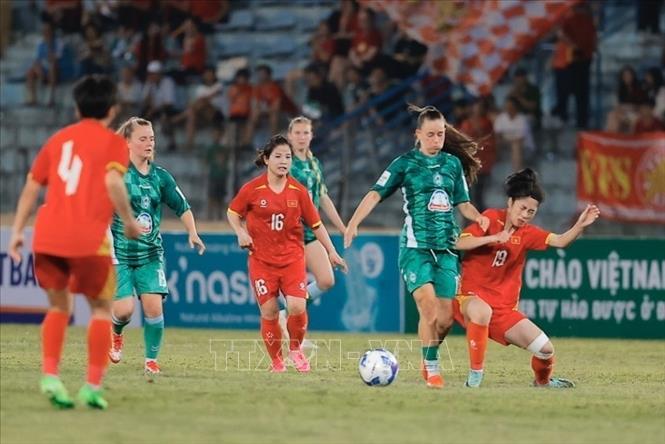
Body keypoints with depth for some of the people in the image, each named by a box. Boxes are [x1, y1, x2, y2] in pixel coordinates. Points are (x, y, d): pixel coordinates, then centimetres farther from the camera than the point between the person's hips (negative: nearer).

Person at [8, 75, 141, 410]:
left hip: (47, 236, 4)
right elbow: (113, 182, -13)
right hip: (88, 238, -4)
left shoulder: (58, 139, 19)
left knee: (59, 307, 19)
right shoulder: (113, 143, 5)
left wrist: (17, 231, 16)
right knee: (101, 308, 11)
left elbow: (31, 187, 15)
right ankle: (92, 385, 2)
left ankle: (50, 374, 0)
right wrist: (129, 222, -3)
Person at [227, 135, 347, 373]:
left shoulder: (298, 191, 0)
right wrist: (241, 233, -9)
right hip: (261, 259, -1)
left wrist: (331, 252, 6)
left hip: (292, 257, 1)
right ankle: (276, 360, 17)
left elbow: (315, 224, 7)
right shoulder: (252, 189, -5)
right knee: (269, 312, -2)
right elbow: (233, 213, 9)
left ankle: (295, 349, 12)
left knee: (297, 307, -16)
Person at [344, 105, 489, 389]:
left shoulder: (453, 164, 12)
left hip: (447, 247, 4)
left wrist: (478, 217, -6)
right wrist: (353, 224, -20)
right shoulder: (405, 163, 0)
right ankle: (432, 370, -6)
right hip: (415, 246, -4)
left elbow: (463, 203, 16)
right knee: (429, 307, -19)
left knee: (445, 319, 0)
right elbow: (376, 194, -7)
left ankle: (428, 360, 26)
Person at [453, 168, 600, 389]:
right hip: (471, 296, -5)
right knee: (482, 311, -42)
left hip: (505, 309, 5)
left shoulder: (528, 233, 6)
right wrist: (492, 238, -28)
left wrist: (580, 225, -24)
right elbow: (460, 243, -15)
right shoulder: (492, 219, -4)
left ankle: (542, 380, 33)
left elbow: (560, 241, -7)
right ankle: (475, 375, -28)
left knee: (546, 349, -3)